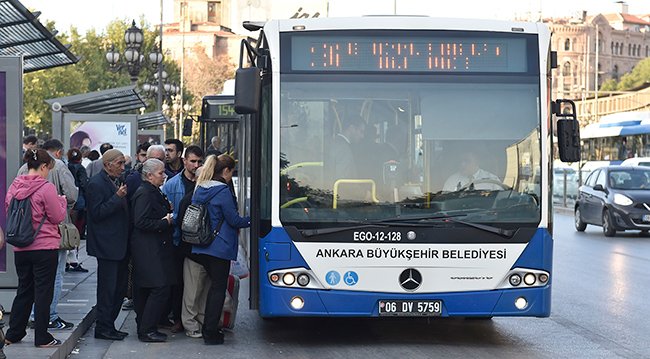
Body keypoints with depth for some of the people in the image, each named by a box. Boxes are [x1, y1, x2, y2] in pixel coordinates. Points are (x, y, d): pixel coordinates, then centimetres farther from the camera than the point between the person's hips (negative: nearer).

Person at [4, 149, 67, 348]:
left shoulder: (14, 186, 4)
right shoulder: (46, 188, -15)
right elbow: (57, 217, -9)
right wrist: (62, 201, 7)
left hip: (20, 248, 6)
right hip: (45, 248, -6)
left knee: (24, 290, 17)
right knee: (43, 292, 2)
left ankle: (13, 334, 21)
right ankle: (42, 337, 7)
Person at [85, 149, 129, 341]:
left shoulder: (117, 181, 15)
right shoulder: (96, 184, -13)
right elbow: (97, 213, -19)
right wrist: (117, 197, -23)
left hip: (119, 244, 9)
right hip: (107, 245, -9)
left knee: (120, 287, 12)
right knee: (107, 289, -3)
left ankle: (108, 325, 20)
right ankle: (103, 328, 4)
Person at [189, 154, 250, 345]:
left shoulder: (200, 189, 10)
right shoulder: (223, 191, -15)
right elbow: (234, 220, -12)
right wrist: (251, 220, 5)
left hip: (201, 247, 8)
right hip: (220, 248, -8)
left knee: (215, 285, 20)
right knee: (218, 288, 0)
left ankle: (208, 327, 24)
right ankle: (211, 333, 1)